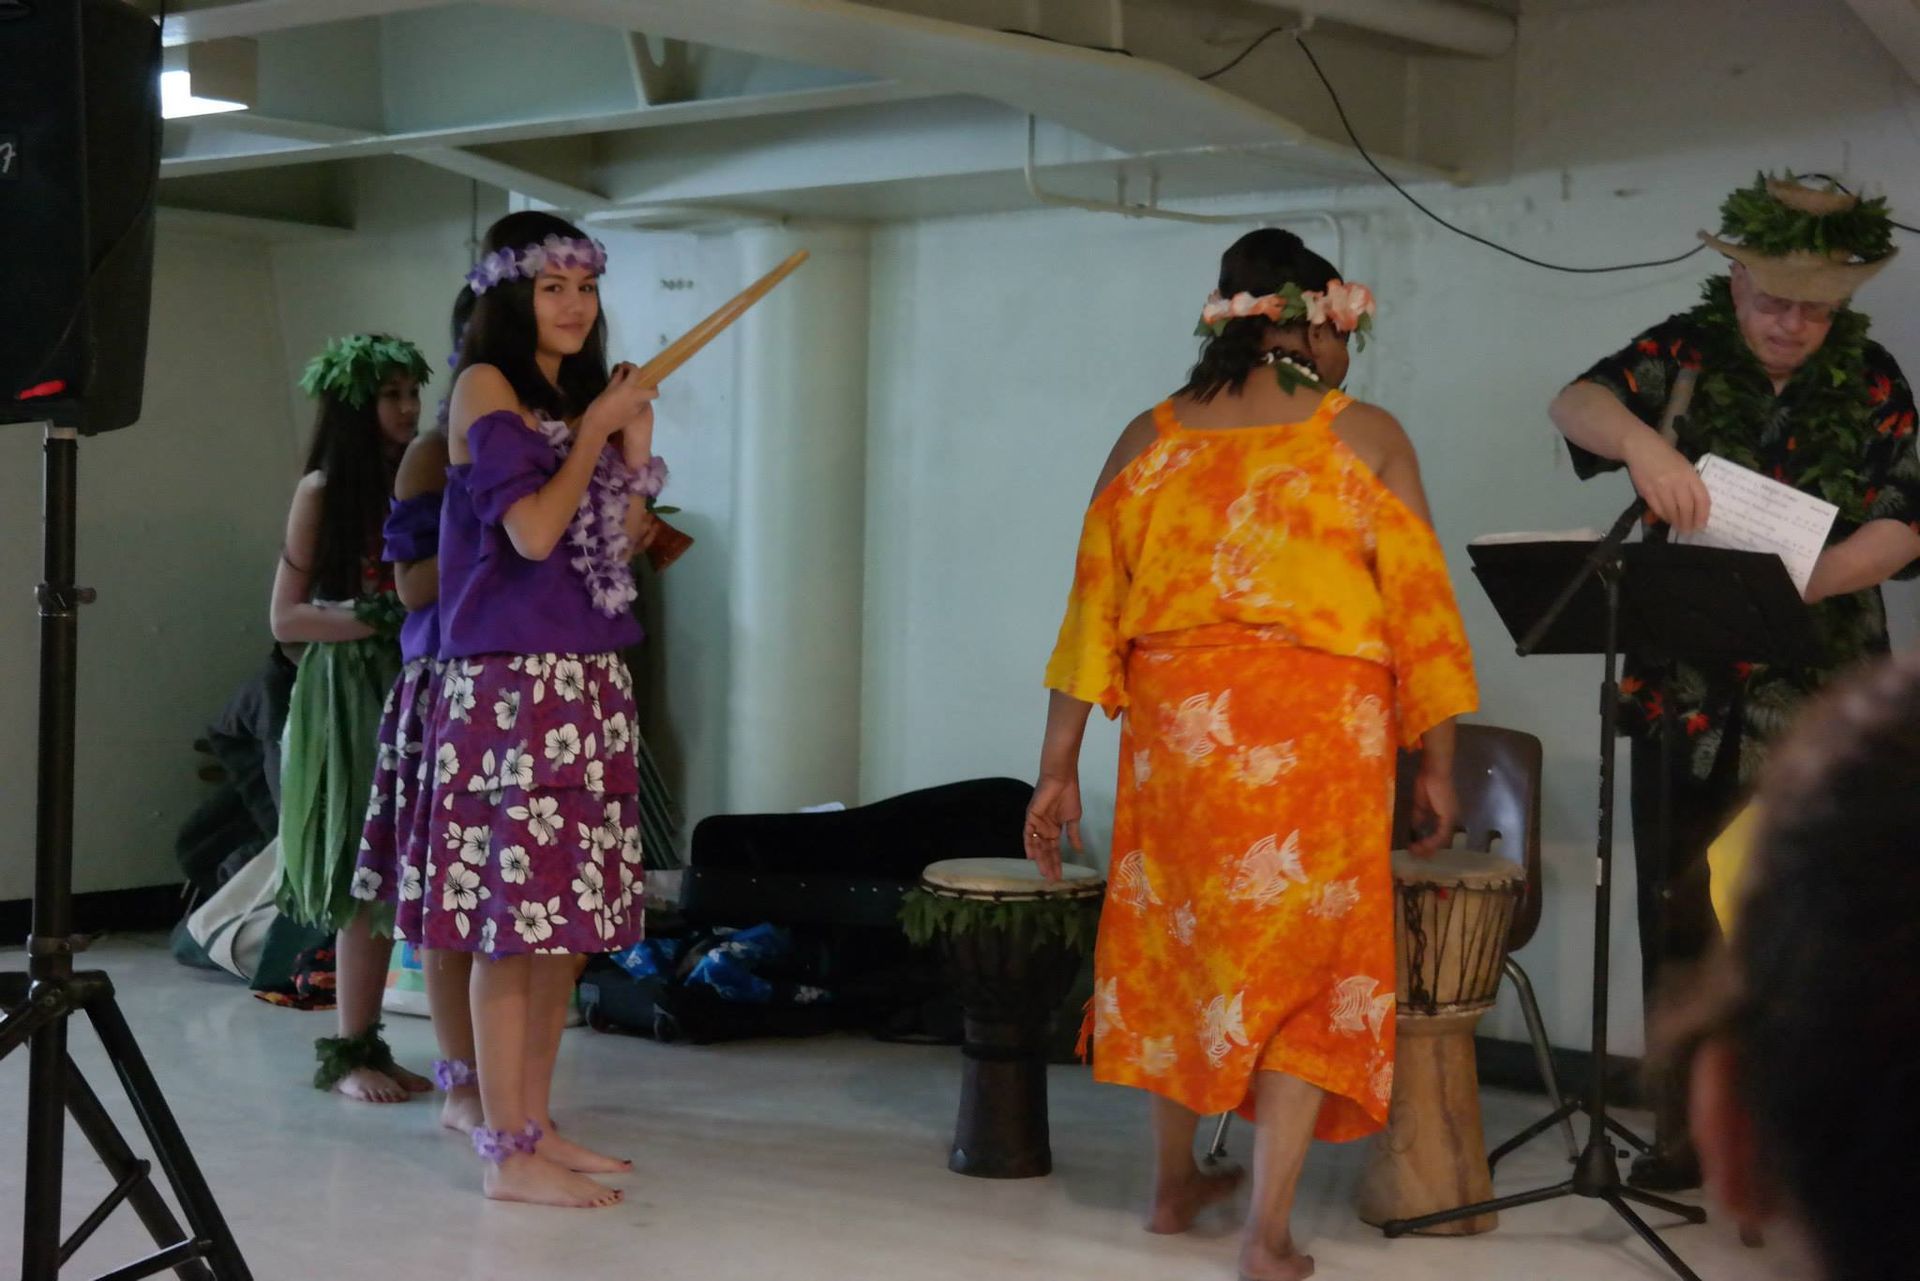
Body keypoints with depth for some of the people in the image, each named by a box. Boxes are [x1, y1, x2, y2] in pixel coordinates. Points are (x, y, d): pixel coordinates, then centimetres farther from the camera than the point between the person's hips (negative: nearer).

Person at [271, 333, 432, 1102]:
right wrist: (381, 618, -16)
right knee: (363, 880, -5)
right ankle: (346, 1053, 2)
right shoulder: (322, 491, -3)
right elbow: (286, 618, -6)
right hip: (347, 698, -5)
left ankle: (366, 1046, 11)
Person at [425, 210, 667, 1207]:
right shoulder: (486, 388, -5)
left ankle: (537, 1126, 17)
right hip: (514, 679, -8)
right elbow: (531, 532, -16)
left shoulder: (577, 394, 17)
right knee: (516, 917, -8)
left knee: (565, 920, 9)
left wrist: (635, 451, 5)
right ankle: (508, 1153, -4)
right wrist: (594, 432, -6)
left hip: (590, 681, 8)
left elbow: (619, 552, 17)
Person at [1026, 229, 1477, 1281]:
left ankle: (1174, 1183, 32)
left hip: (1176, 723, 3)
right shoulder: (1368, 438, 1)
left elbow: (1092, 611, 5)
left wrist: (1058, 771, 7)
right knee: (1307, 959, 4)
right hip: (1321, 729, -3)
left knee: (1177, 935, 19)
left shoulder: (1149, 441, 8)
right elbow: (1418, 609, -1)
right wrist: (1436, 767, 5)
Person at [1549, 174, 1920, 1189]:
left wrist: (1805, 583, -21)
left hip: (1819, 706, 0)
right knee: (1679, 916, 6)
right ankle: (1682, 1129, 17)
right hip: (1687, 696, 1)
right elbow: (1577, 403, -12)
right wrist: (1639, 437, -34)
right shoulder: (1683, 354, 4)